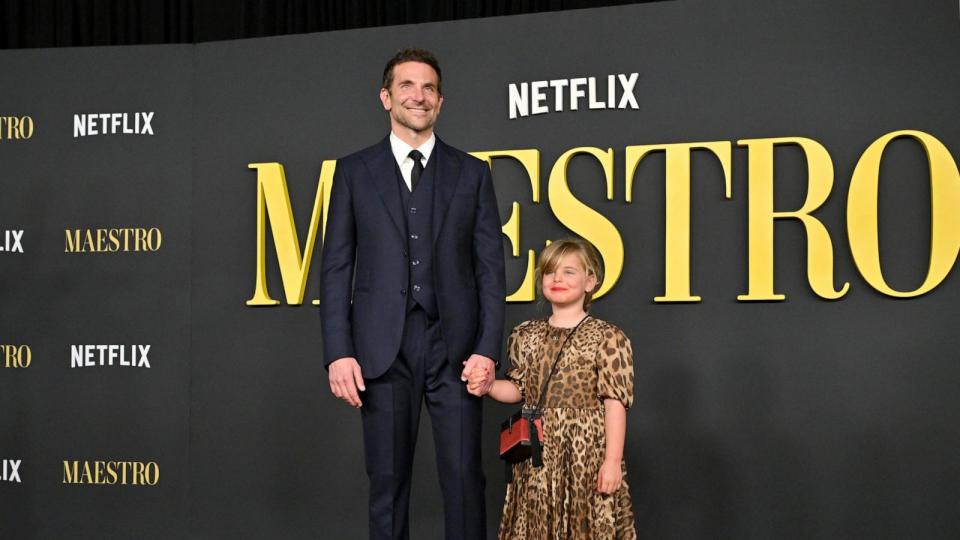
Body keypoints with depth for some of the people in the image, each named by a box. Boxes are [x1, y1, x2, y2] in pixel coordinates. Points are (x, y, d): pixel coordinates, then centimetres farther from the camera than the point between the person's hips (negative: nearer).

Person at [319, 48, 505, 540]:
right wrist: (338, 352, -5)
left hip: (454, 347, 0)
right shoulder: (354, 172, 8)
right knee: (387, 482, 6)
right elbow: (335, 269, 5)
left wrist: (488, 350, -5)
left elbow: (490, 267, 5)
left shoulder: (472, 173, 9)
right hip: (383, 349, 0)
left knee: (464, 478, 0)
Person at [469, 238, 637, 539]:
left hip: (587, 455, -5)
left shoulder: (607, 338, -7)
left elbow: (615, 403, -9)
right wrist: (488, 387, -1)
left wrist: (612, 460, -13)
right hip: (537, 455, 5)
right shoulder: (525, 336, 9)